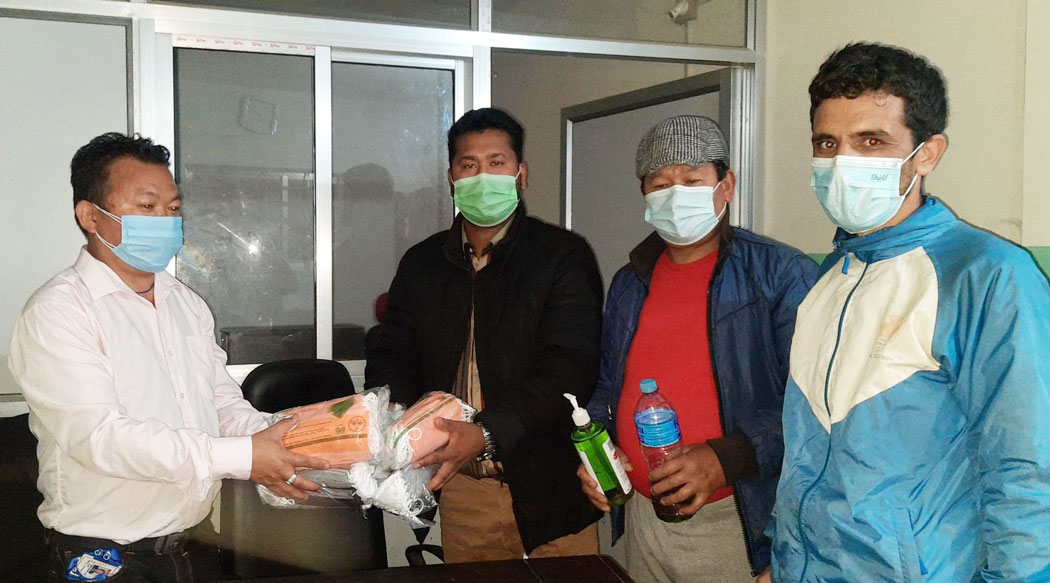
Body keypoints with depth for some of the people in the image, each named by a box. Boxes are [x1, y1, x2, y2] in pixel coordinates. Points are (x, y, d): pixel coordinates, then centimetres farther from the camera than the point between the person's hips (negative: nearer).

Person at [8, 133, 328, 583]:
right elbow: (98, 435, -24)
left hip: (197, 541, 7)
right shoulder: (57, 312, -14)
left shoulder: (187, 304, 11)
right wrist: (242, 458, -29)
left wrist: (272, 446, -12)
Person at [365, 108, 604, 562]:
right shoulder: (422, 263, 10)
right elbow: (390, 354, 8)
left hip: (546, 485, -3)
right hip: (461, 486, 4)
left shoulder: (563, 256, -7)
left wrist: (486, 434, -29)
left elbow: (569, 367, -17)